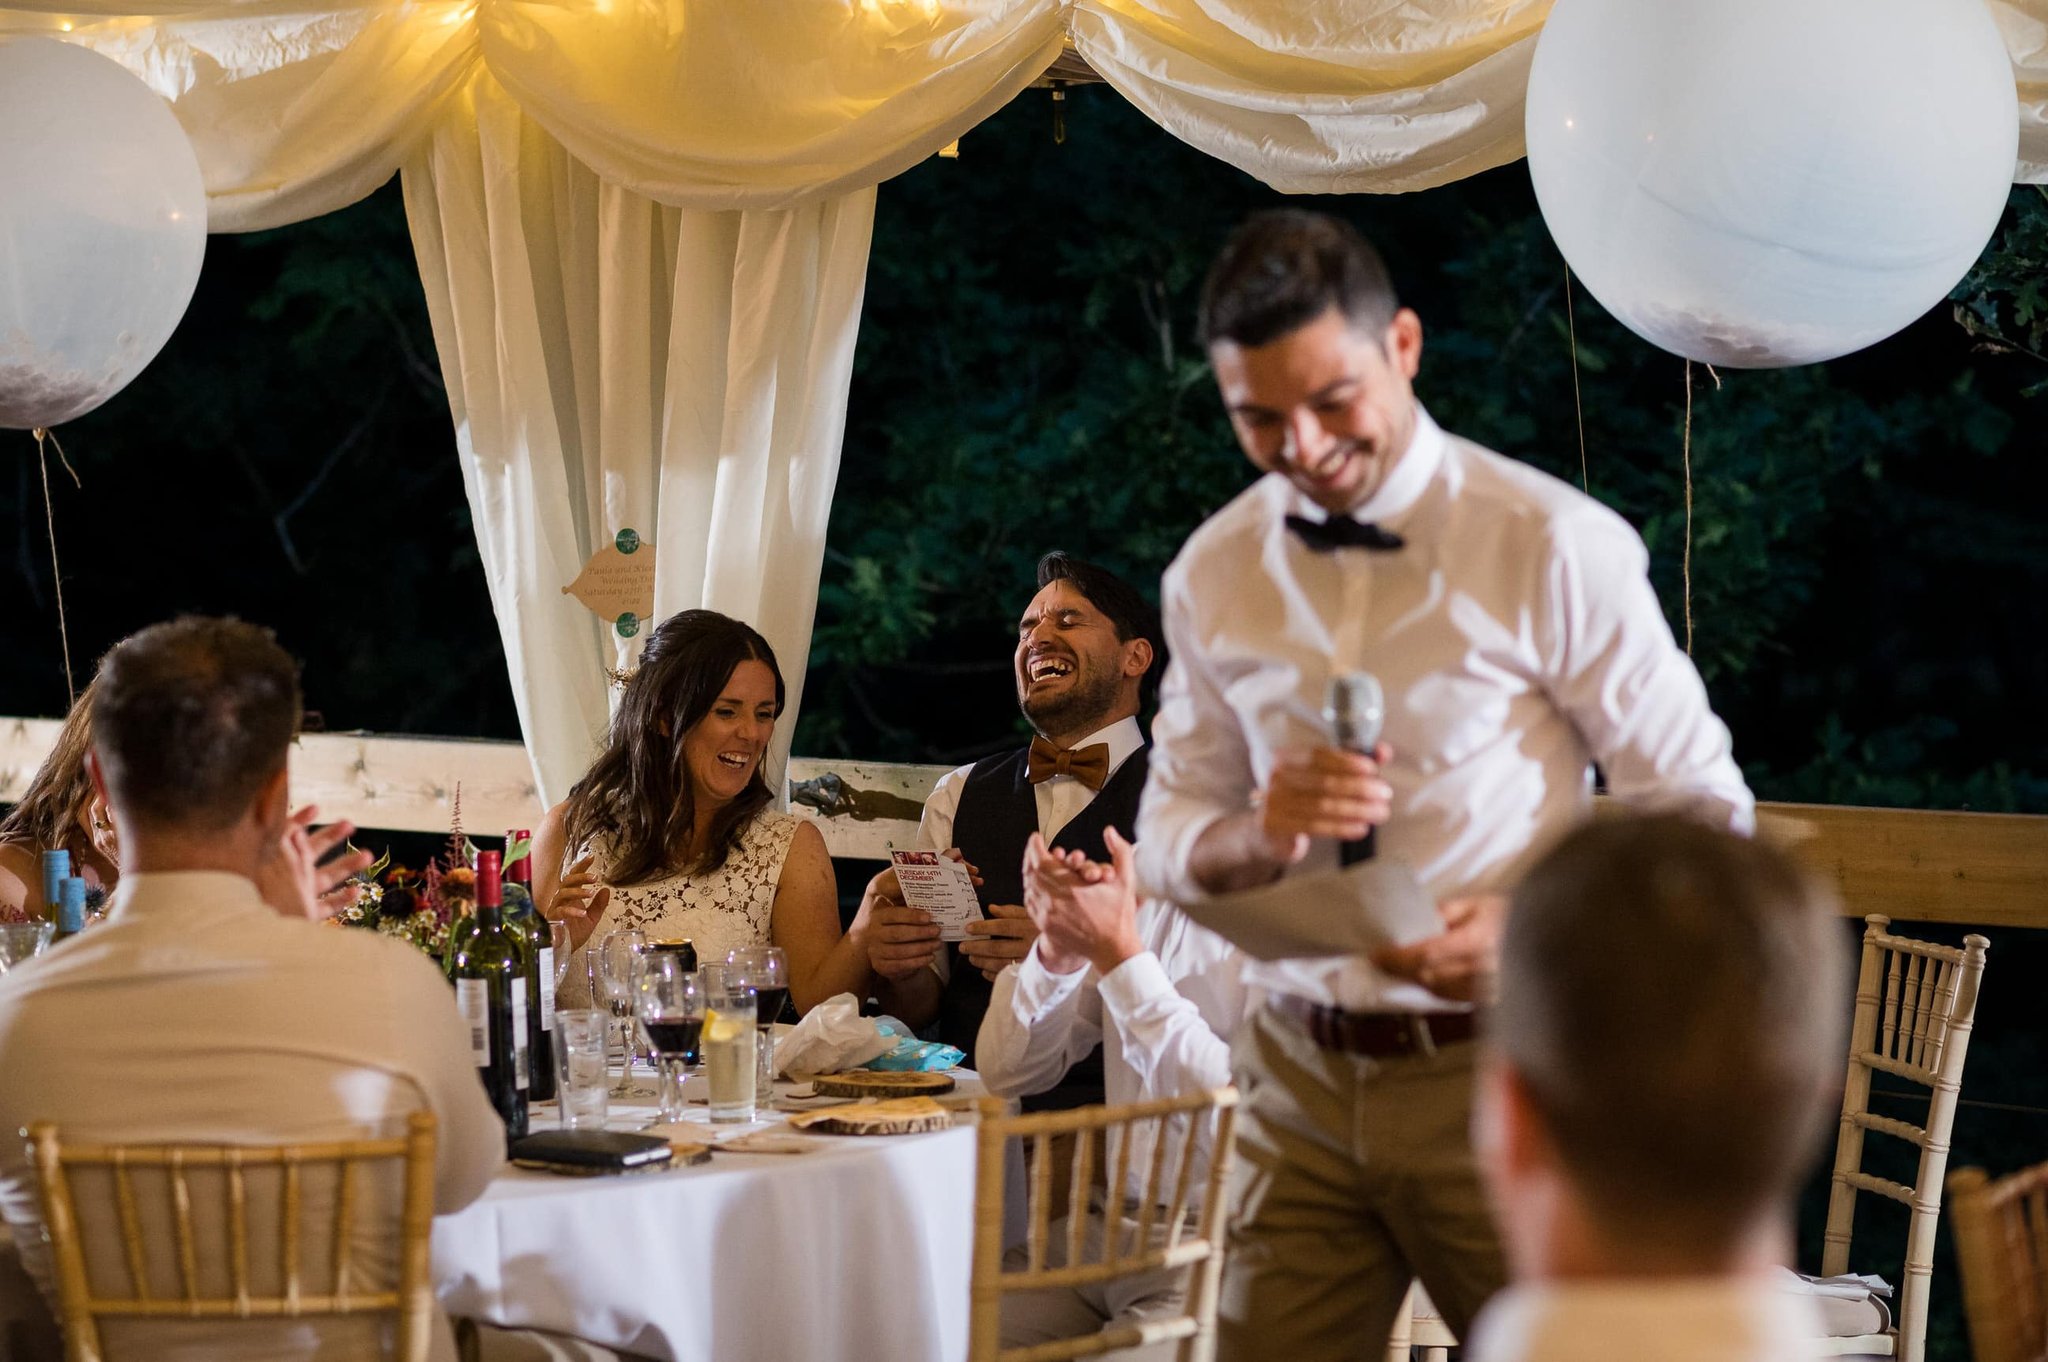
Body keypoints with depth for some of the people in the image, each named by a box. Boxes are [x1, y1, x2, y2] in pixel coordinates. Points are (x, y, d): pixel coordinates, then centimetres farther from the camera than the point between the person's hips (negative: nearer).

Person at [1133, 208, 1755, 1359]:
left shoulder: (1555, 547, -10)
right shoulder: (1214, 574, 4)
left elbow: (1700, 810, -6)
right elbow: (1169, 834, 10)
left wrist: (1528, 926, -22)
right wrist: (1258, 837, -13)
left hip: (1498, 1074, -3)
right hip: (1303, 1078, 3)